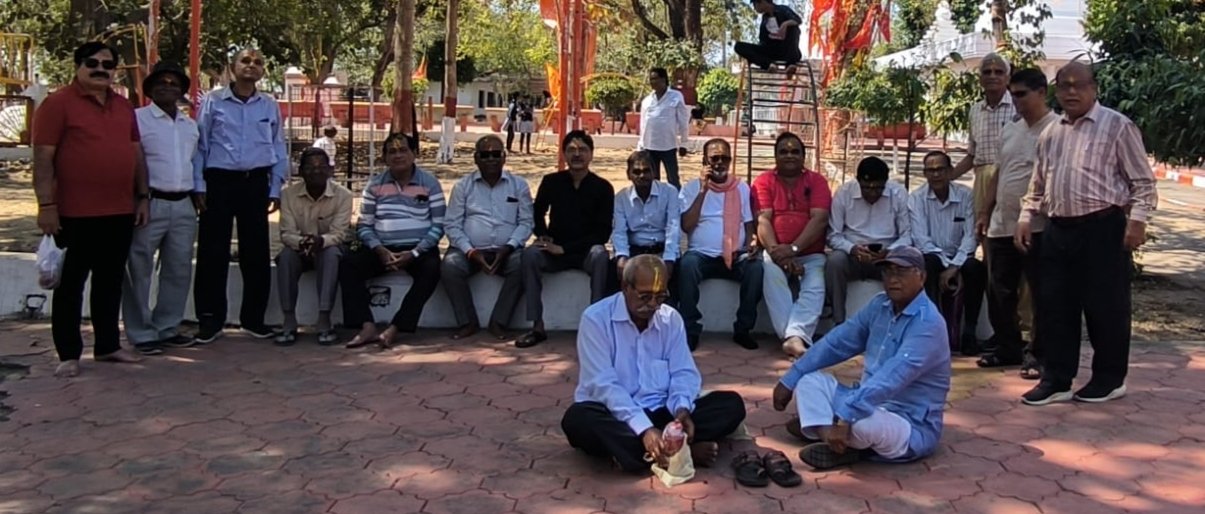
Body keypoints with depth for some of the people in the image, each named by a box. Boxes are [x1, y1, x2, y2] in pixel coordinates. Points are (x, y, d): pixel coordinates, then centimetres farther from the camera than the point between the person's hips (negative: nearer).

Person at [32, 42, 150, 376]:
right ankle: (68, 355, 10)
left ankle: (108, 345, 24)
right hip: (76, 214, -6)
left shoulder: (124, 107, 14)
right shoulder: (58, 104, -5)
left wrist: (142, 197, 12)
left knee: (111, 282, 14)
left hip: (121, 212, 6)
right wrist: (46, 205, -14)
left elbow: (137, 153, 18)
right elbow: (43, 157, -9)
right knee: (71, 283, 3)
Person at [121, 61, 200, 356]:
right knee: (139, 272, 0)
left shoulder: (190, 125, 17)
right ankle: (141, 334, 7)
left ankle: (167, 329, 22)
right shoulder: (137, 119, -3)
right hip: (149, 204, -6)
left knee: (179, 271, 11)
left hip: (183, 206, 6)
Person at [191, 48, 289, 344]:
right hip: (219, 181, -2)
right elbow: (199, 145, 3)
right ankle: (210, 320, 10)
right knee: (212, 253, 0)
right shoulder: (213, 101, 2)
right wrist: (199, 186, -2)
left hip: (255, 183, 2)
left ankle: (253, 319, 17)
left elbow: (279, 150, 12)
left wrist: (275, 189, 8)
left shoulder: (270, 106, 9)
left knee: (257, 253, 5)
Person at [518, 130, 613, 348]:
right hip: (554, 251, 2)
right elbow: (537, 214, 17)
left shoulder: (602, 187, -5)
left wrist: (565, 248, -17)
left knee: (600, 255, -35)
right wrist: (544, 237, -5)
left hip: (586, 251, -2)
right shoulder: (551, 182, 2)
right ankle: (537, 326, -28)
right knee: (530, 253, -28)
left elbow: (603, 232, -8)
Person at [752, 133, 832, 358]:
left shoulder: (816, 181, 8)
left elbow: (819, 219, -5)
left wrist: (793, 248, -19)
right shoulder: (764, 181, 9)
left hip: (810, 254, 1)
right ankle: (796, 337, -41)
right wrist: (777, 252, -20)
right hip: (776, 251, -1)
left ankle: (794, 336, -45)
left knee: (815, 287, -28)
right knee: (771, 272, -33)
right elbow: (763, 220, -3)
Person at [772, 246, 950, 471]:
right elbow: (837, 342, 7)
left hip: (912, 428, -8)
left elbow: (891, 379, -34)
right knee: (809, 379, 0)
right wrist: (789, 380, 2)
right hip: (871, 405, 8)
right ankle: (829, 436, -22)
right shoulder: (880, 305, 3)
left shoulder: (928, 324, -22)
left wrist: (845, 417, -43)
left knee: (859, 422, -38)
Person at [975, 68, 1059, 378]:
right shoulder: (1010, 131, 15)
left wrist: (1032, 215, -20)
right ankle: (1006, 346, 26)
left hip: (1037, 227, -8)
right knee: (999, 290, 13)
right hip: (1002, 225, 8)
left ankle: (1038, 353, 9)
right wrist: (985, 213, 18)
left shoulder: (1057, 129, -8)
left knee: (1041, 293, 1)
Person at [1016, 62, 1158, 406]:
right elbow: (1038, 184, 22)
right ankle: (1056, 380, 16)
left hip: (1103, 228, -6)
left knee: (1105, 307, 2)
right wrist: (1026, 217, 11)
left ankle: (1109, 379, 18)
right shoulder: (1050, 133, 15)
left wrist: (1137, 220, -14)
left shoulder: (1117, 126, -3)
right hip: (1058, 230, 6)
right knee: (1054, 306, 7)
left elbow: (1142, 181, -5)